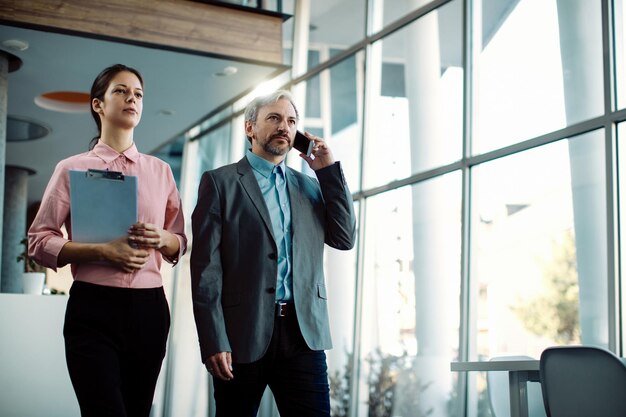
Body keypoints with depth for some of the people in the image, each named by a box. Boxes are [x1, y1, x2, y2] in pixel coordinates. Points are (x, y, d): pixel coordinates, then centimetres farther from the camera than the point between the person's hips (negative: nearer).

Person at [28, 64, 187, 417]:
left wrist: (161, 239, -8)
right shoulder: (73, 169, 3)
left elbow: (181, 243, 17)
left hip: (149, 308, 3)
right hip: (93, 308, -3)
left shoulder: (160, 171, 11)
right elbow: (39, 241, -1)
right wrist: (103, 251, -15)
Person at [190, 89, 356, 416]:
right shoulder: (220, 182, 2)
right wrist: (213, 341, -12)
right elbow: (206, 266, -5)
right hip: (242, 334, -3)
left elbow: (344, 238, 8)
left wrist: (328, 170, 5)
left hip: (303, 332, 3)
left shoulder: (308, 185, 17)